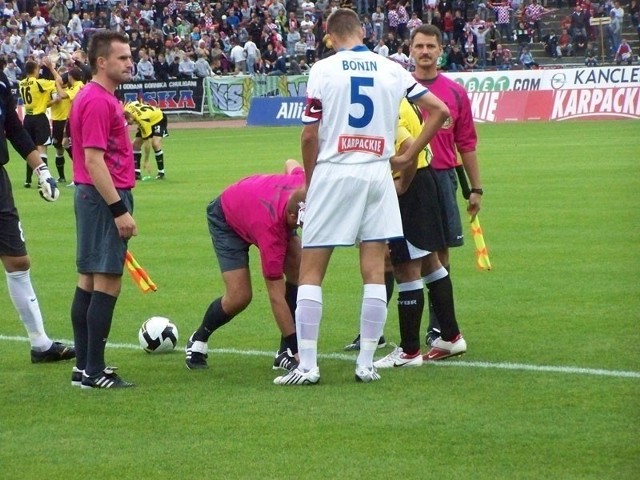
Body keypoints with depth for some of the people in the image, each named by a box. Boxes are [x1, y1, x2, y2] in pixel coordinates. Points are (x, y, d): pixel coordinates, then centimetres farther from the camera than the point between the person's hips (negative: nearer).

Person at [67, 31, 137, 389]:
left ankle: (84, 367, 17)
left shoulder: (102, 98, 15)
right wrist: (119, 210, -23)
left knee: (89, 281, 12)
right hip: (106, 198, -11)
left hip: (96, 196, 11)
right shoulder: (98, 101, -17)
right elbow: (93, 161, -22)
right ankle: (94, 373, -7)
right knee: (107, 284, -8)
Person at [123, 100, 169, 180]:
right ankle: (137, 173, 4)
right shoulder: (128, 109, -26)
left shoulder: (142, 119, -41)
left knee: (155, 144, -27)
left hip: (158, 119, -8)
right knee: (136, 144, -2)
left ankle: (161, 173, -16)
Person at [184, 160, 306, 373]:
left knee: (298, 270, -15)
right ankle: (198, 342, 13)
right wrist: (296, 345, -37)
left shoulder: (305, 185, -32)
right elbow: (276, 296, -38)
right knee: (239, 296, -18)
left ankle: (286, 353, -6)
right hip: (226, 218, -6)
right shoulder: (270, 229, -45)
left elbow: (291, 163, -3)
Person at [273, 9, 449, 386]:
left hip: (333, 172, -3)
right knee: (374, 271, 5)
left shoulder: (323, 69, -3)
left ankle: (307, 365, -1)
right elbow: (439, 110, 8)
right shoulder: (392, 70, 6)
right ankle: (367, 364, 5)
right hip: (378, 174, 3)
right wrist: (408, 156, 12)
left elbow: (310, 135, -5)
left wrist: (310, 181, 9)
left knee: (311, 271, 3)